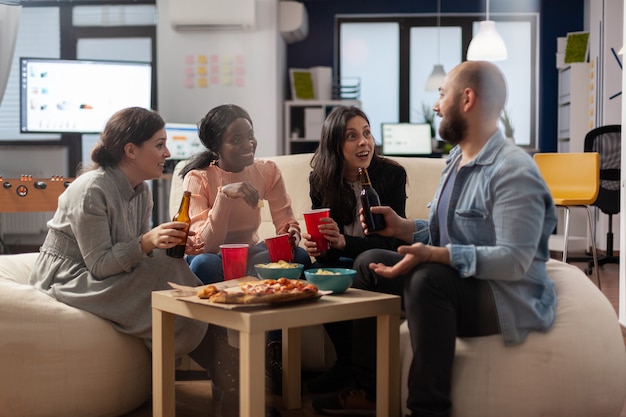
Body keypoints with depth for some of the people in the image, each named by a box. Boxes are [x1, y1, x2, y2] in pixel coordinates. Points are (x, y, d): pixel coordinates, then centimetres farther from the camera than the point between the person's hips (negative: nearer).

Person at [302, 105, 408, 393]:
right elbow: (323, 233, 0)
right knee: (316, 274, -28)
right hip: (342, 261, 3)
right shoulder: (320, 179, -4)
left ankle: (348, 369, -11)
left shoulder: (392, 174, -13)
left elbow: (389, 240, -18)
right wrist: (315, 245, -27)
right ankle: (349, 363, -10)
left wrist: (343, 242, -36)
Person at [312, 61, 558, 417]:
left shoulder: (513, 171, -20)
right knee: (369, 263, 7)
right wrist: (404, 228, 4)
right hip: (456, 282, 10)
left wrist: (434, 255, -34)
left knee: (429, 279, -36)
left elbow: (514, 261, -28)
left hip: (511, 298, -10)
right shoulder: (457, 159, 11)